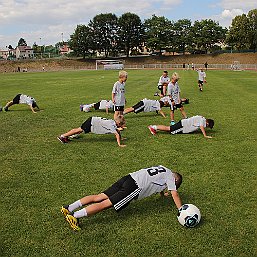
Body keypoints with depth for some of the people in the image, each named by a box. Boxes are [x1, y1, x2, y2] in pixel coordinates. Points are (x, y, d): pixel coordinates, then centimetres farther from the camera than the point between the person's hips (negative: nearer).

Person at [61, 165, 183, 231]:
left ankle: (69, 208, -7)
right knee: (105, 204, -14)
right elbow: (175, 195, 6)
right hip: (135, 188, -7)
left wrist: (163, 193, 58)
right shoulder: (170, 177, 11)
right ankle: (75, 216, -23)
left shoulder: (162, 168, 32)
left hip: (128, 178, 7)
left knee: (99, 197, 1)